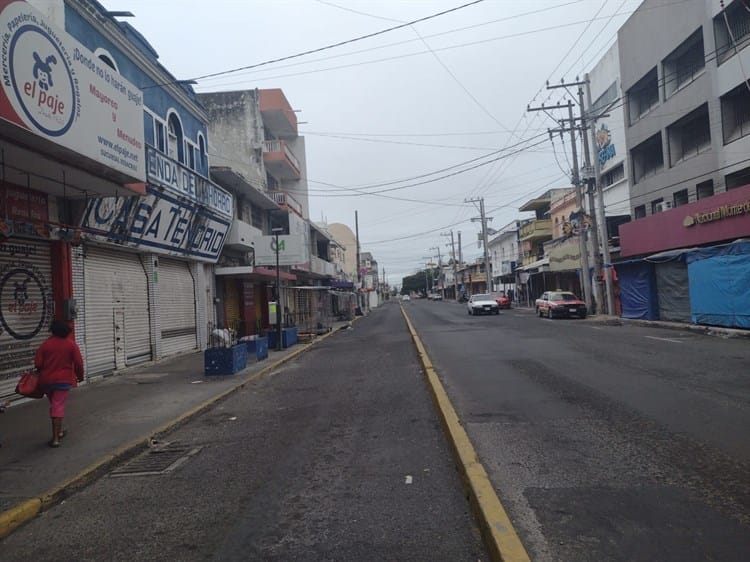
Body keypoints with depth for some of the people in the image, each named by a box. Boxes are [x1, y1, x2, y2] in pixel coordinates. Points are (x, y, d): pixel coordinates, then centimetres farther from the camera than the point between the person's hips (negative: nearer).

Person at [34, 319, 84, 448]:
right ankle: (55, 438, -6)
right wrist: (80, 376, 10)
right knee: (58, 406, -2)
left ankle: (59, 431, 30)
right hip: (64, 380, -2)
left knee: (54, 404, 19)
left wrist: (43, 373, 19)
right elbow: (79, 363, -6)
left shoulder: (45, 344, -2)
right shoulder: (71, 344, -4)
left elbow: (38, 363, -2)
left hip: (46, 380, 2)